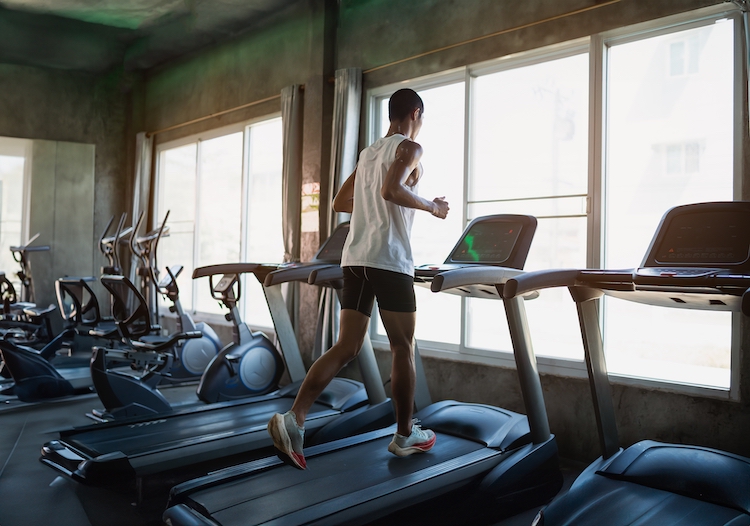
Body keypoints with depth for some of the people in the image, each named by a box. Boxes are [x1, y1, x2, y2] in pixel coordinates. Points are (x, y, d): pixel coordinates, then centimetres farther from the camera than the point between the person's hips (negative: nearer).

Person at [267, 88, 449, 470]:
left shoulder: (367, 154, 22)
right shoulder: (409, 149, -1)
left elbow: (340, 203, 25)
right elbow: (391, 189, -20)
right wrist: (431, 207, -7)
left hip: (355, 259, 7)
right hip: (389, 261, -7)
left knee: (346, 348, 6)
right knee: (403, 349, 6)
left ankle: (294, 418, -7)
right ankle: (405, 435, 18)